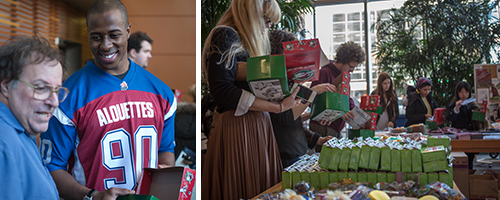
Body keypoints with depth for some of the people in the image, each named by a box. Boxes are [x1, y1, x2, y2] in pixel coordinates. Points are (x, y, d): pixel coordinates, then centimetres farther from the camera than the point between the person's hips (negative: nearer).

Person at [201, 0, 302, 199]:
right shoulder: (225, 36, -9)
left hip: (259, 123, 8)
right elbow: (222, 92, -21)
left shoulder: (252, 40, 19)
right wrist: (279, 107, -20)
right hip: (237, 127, -8)